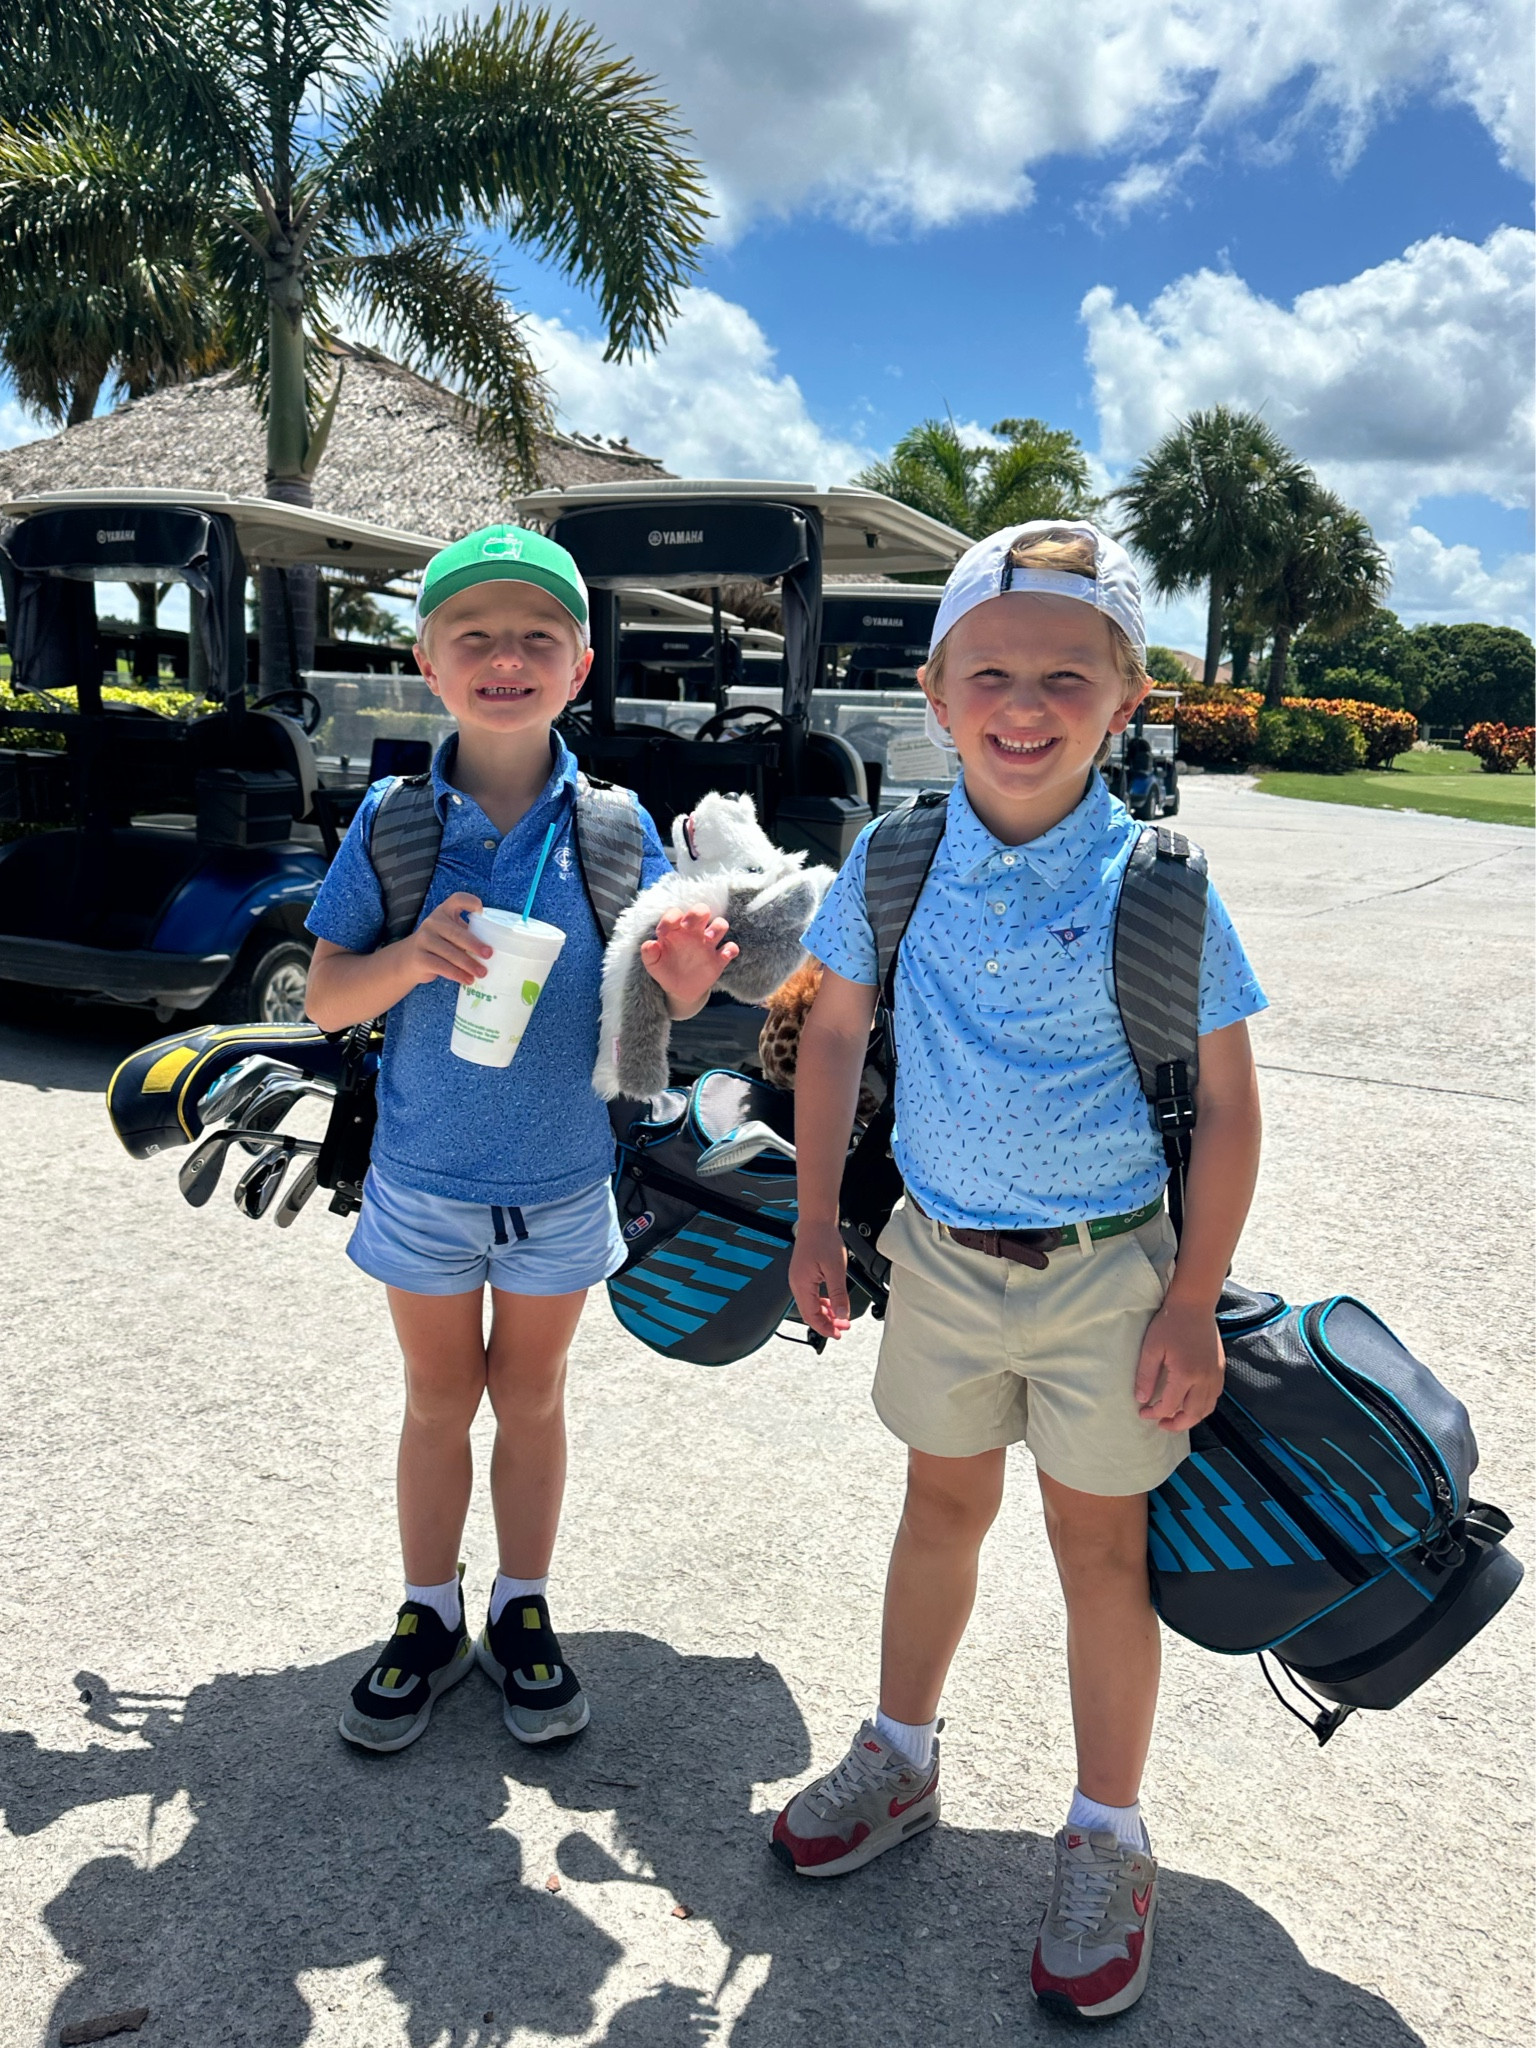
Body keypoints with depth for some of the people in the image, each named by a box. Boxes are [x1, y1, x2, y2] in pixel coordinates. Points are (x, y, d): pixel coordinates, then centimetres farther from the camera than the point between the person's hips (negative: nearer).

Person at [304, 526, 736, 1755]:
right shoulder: (392, 821, -10)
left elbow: (659, 994, -6)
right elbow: (326, 998, -8)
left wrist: (686, 982, -30)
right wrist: (413, 957, -28)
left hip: (562, 1179, 0)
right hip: (425, 1178, 0)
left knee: (531, 1396, 18)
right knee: (440, 1401, 17)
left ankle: (523, 1615, 37)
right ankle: (430, 1619, 37)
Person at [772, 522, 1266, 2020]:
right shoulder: (896, 858, -9)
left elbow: (1225, 1105, -9)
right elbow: (834, 1034, 3)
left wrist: (1194, 1305, -9)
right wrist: (818, 1221, 3)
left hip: (1107, 1271, -2)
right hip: (942, 1256, 3)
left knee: (1098, 1544, 12)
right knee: (942, 1506, 20)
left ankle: (1107, 1838, 33)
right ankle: (900, 1761, 42)